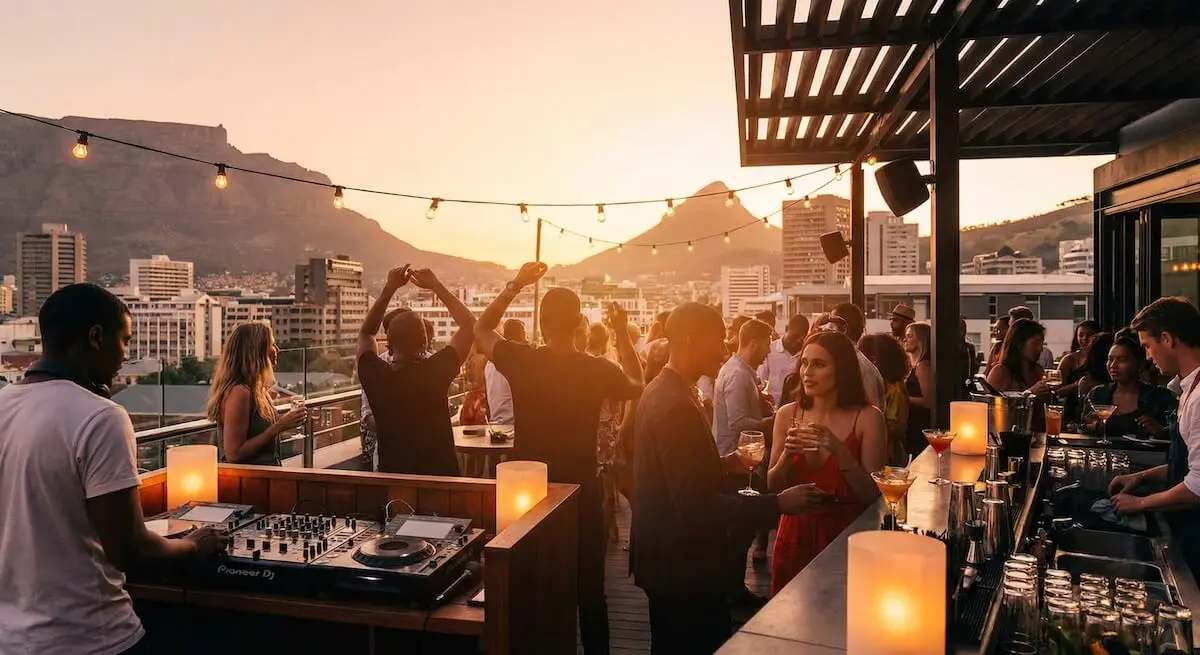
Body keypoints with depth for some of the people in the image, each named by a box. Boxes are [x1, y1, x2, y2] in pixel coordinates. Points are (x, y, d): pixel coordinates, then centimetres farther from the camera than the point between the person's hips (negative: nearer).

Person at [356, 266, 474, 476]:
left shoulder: (376, 376, -12)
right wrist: (436, 286, -4)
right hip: (439, 476, -3)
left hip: (392, 477, 3)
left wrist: (389, 288, 4)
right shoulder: (434, 372, -20)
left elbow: (365, 333, 9)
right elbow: (469, 324, -8)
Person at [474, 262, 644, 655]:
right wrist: (622, 334, 12)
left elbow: (481, 329, 5)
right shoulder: (600, 370, -13)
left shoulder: (520, 361, -14)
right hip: (582, 493, 0)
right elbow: (636, 386, 10)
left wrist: (515, 285, 3)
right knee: (590, 588, 15)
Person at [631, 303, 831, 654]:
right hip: (684, 566, -11)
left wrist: (722, 463, 9)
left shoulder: (660, 391, 7)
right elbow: (695, 504, -29)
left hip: (667, 559, 11)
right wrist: (777, 504, -27)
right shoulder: (677, 405, -25)